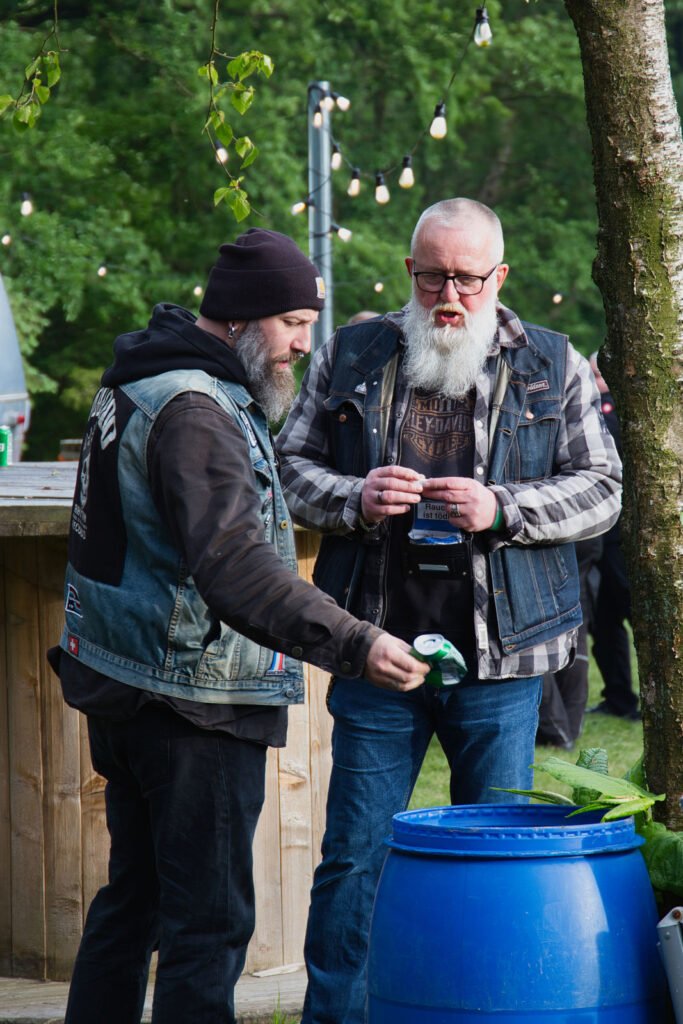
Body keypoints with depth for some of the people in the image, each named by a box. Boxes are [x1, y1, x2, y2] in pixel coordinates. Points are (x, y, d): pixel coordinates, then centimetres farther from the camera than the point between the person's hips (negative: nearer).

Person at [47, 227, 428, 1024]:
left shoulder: (137, 384, 13)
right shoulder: (193, 411, -21)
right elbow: (235, 567, -33)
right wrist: (354, 645, -37)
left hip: (123, 689, 10)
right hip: (195, 701, -10)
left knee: (132, 896, 19)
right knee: (209, 919, -7)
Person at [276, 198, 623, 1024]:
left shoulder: (552, 367, 6)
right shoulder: (351, 358, 8)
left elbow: (600, 490, 4)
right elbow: (291, 467, 10)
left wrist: (501, 509, -12)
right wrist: (354, 499, -10)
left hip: (498, 657, 0)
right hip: (376, 647, 0)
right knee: (354, 855, 3)